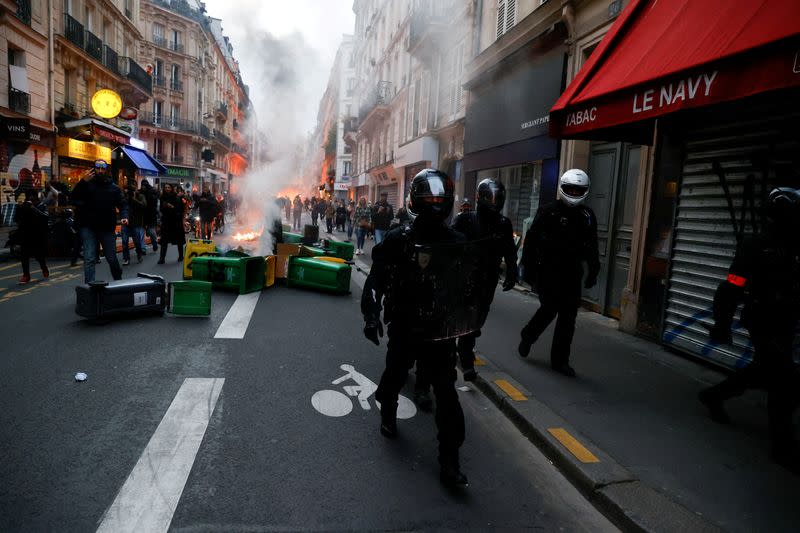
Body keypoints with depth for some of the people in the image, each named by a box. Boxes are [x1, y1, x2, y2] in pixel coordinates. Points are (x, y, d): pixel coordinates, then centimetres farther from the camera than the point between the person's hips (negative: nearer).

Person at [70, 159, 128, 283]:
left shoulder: (113, 187, 6)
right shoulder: (87, 184, 1)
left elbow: (123, 204, 9)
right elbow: (74, 199, -6)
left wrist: (124, 216, -11)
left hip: (107, 228, 1)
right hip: (89, 228, -1)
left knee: (112, 258, 12)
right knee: (89, 259, -7)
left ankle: (118, 281, 33)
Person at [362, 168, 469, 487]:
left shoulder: (457, 243, 0)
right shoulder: (398, 240, -6)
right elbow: (377, 278, -7)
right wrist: (372, 314, -16)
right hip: (403, 326, 0)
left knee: (446, 392, -2)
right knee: (395, 374, 19)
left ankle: (449, 460, 9)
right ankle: (388, 415, 50)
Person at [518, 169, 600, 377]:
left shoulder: (587, 216, 10)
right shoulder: (549, 212, -3)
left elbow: (592, 247, 17)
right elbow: (531, 241, -5)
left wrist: (593, 271, 13)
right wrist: (528, 268, -8)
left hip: (572, 274, 5)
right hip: (547, 272, -4)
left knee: (568, 317, 4)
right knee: (549, 309, -8)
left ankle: (560, 360, 14)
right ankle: (527, 337, 21)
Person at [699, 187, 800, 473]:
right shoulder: (756, 246, -16)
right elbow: (732, 289, -17)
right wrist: (722, 323, -17)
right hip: (764, 326, -8)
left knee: (764, 372, 21)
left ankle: (713, 395, 41)